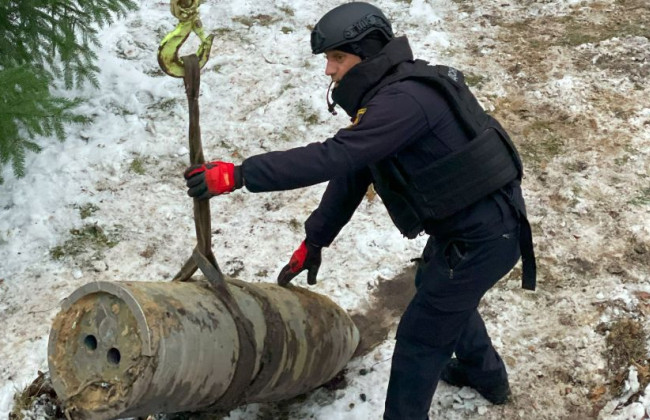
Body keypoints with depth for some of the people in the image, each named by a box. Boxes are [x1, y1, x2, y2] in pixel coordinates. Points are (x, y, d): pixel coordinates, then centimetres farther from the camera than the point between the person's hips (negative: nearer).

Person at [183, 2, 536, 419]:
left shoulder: (406, 100, -27)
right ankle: (487, 376, 55)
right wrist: (313, 241, 13)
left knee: (420, 337, 2)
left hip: (483, 237, -11)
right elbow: (352, 171, 11)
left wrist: (238, 174, -34)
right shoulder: (387, 95, 6)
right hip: (468, 224, 11)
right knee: (435, 290, 33)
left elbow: (334, 157, -35)